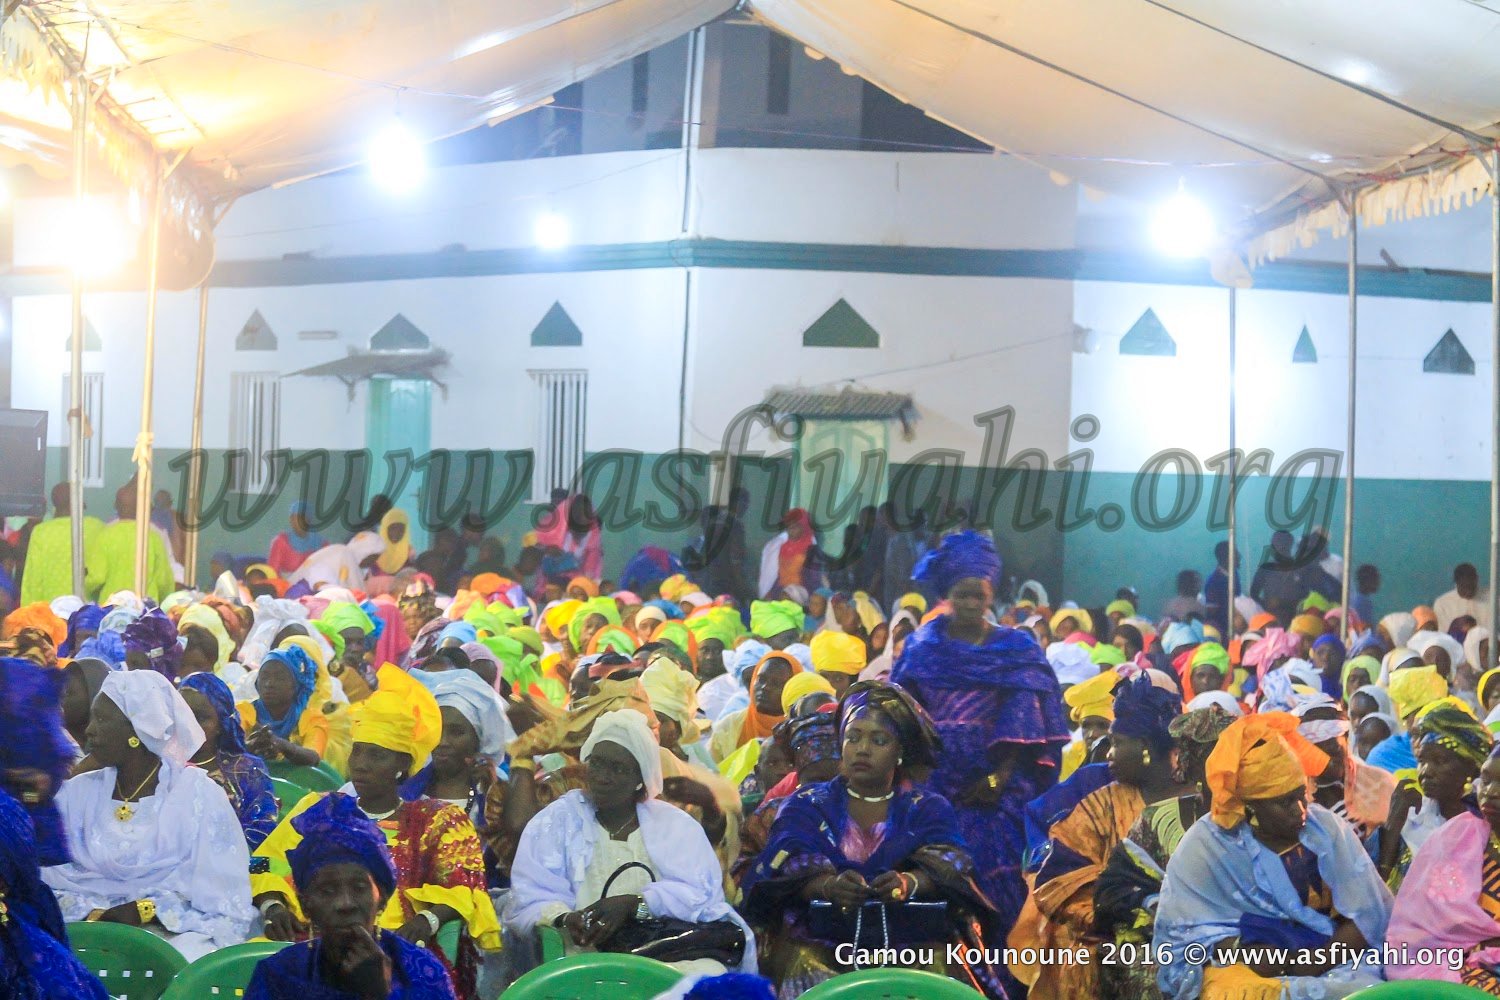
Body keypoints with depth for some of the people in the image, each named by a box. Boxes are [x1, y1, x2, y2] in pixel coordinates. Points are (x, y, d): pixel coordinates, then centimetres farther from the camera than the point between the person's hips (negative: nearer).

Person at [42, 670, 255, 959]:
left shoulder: (199, 794, 1)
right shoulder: (77, 793, 11)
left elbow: (222, 895, -6)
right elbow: (49, 879, 2)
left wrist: (145, 912, -16)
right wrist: (94, 914, -17)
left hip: (178, 933, -4)